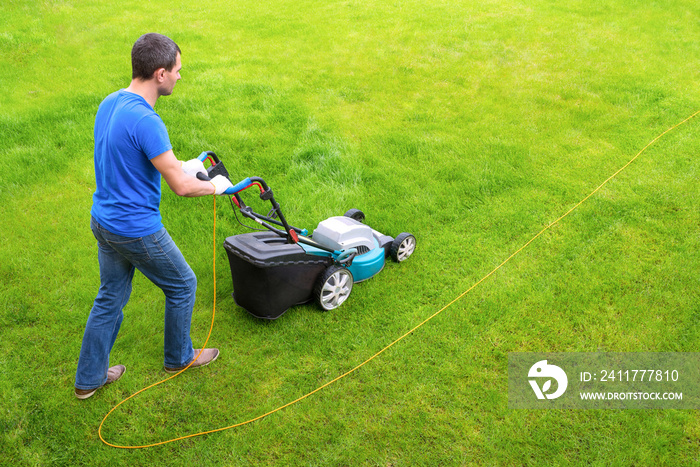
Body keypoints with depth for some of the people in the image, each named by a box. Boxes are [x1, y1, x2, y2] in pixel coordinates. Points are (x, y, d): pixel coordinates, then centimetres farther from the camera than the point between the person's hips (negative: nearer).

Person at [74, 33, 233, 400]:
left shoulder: (109, 103, 2)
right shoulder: (146, 121, -28)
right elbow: (181, 187, -24)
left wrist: (182, 165, 15)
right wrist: (215, 187, -4)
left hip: (103, 221, 9)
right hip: (137, 230, -9)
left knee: (110, 297, 21)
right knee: (182, 286, 15)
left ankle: (88, 378, 33)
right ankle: (179, 357, 36)